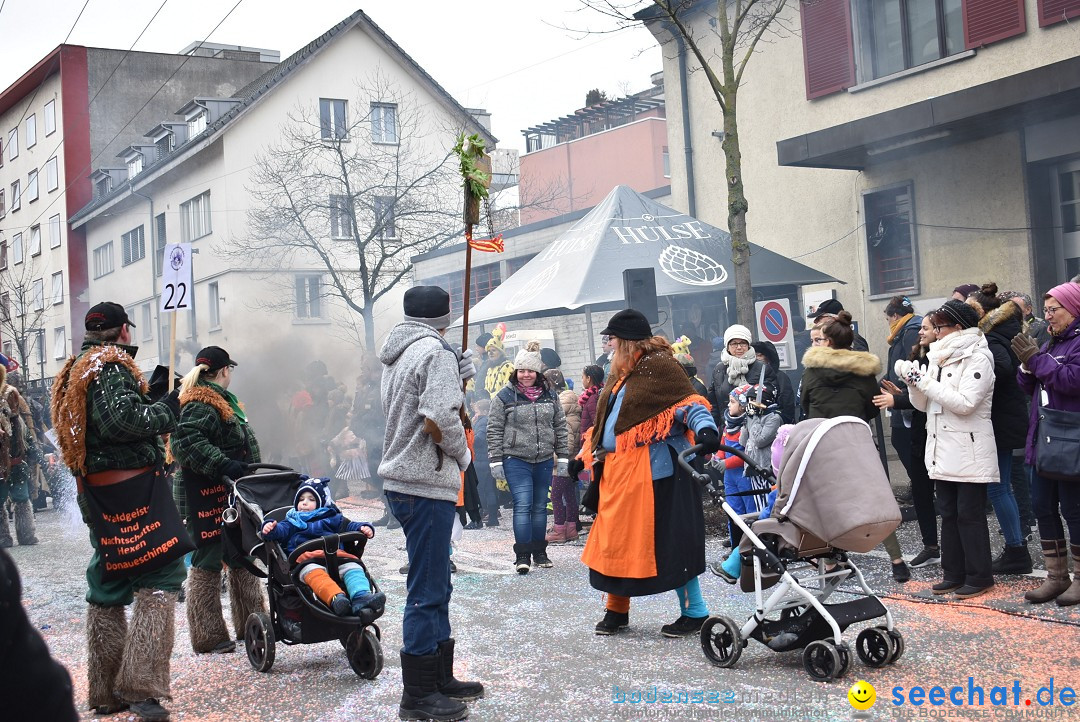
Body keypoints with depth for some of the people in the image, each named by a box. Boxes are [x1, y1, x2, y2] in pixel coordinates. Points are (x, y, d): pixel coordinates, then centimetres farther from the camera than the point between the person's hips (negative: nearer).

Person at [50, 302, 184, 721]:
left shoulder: (75, 371, 19)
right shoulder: (112, 367, -12)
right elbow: (121, 419, -25)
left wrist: (153, 390, 16)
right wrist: (166, 410, -13)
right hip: (132, 488, -10)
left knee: (107, 584, 15)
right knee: (160, 575, -7)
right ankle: (141, 686, -14)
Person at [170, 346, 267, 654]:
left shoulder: (220, 400, 17)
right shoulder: (200, 405, -16)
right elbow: (187, 442, -30)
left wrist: (249, 469, 16)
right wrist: (223, 465, -35)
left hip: (228, 493, 11)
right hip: (207, 496, -11)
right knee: (208, 561, -3)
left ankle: (251, 622, 27)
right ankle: (208, 637, 4)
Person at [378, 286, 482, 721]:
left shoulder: (397, 354, 15)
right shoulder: (436, 351, -14)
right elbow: (439, 420, -25)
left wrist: (460, 376, 13)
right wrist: (463, 455, -8)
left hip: (402, 479, 10)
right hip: (427, 483, -10)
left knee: (435, 584, 18)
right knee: (427, 590, -3)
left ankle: (440, 677, 28)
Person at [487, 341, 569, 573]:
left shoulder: (549, 395, 8)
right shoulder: (504, 396, -3)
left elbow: (560, 426, 12)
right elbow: (494, 430, -2)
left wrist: (563, 457, 8)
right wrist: (496, 461, -5)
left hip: (544, 460, 4)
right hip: (516, 460, -4)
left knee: (540, 506, 11)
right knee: (523, 505, -12)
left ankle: (539, 552, 21)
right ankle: (522, 555, -8)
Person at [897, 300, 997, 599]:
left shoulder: (977, 359, -10)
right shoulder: (938, 358, 12)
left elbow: (965, 403, -21)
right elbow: (922, 404, 12)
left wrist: (925, 382, -20)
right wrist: (913, 382, -7)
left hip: (969, 452, -7)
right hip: (942, 451, 8)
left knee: (970, 515, -2)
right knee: (949, 514, 11)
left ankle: (980, 577, 7)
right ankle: (954, 573, 19)